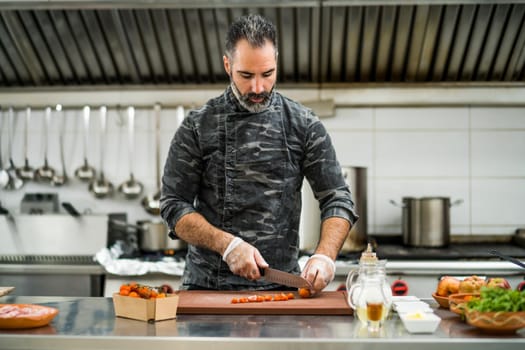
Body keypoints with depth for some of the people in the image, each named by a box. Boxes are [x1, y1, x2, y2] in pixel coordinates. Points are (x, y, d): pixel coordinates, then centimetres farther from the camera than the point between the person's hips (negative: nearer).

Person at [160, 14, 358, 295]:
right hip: (206, 286, 0)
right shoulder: (197, 127, 2)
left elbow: (337, 200, 4)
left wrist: (324, 256, -14)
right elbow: (174, 205, 1)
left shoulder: (304, 125, 4)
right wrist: (227, 244, -14)